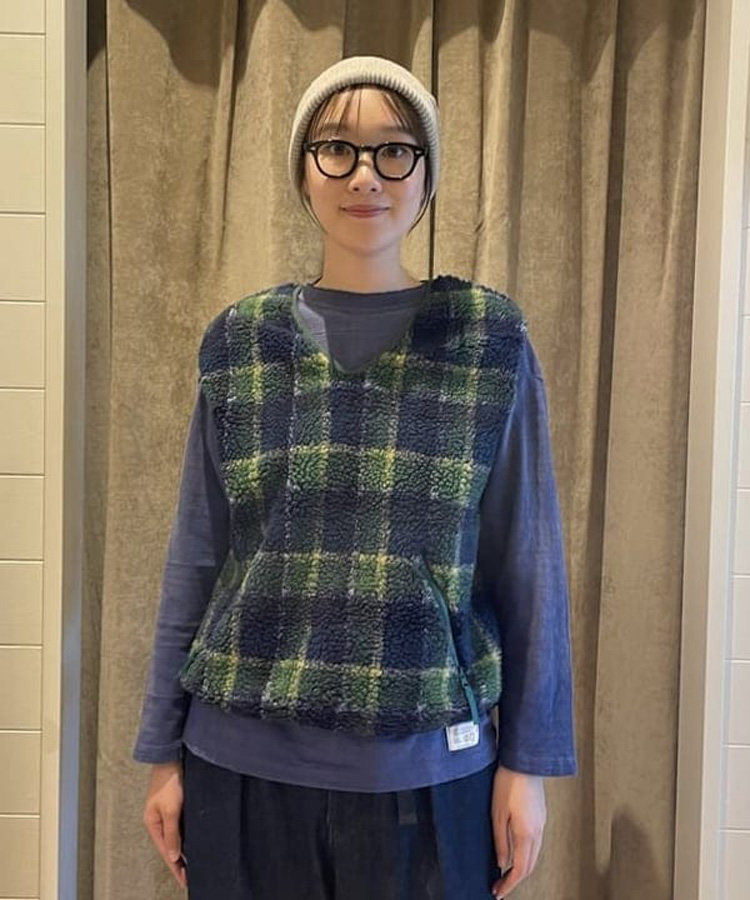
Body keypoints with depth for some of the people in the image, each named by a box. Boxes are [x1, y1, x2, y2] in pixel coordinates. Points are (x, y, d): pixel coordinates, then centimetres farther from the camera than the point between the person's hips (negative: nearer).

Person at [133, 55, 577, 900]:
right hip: (242, 760, 2)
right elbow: (196, 557, 3)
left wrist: (527, 759, -2)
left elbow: (526, 563, -2)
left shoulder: (489, 338, -4)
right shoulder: (238, 341, 0)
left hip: (426, 766, -1)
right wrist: (164, 748, 5)